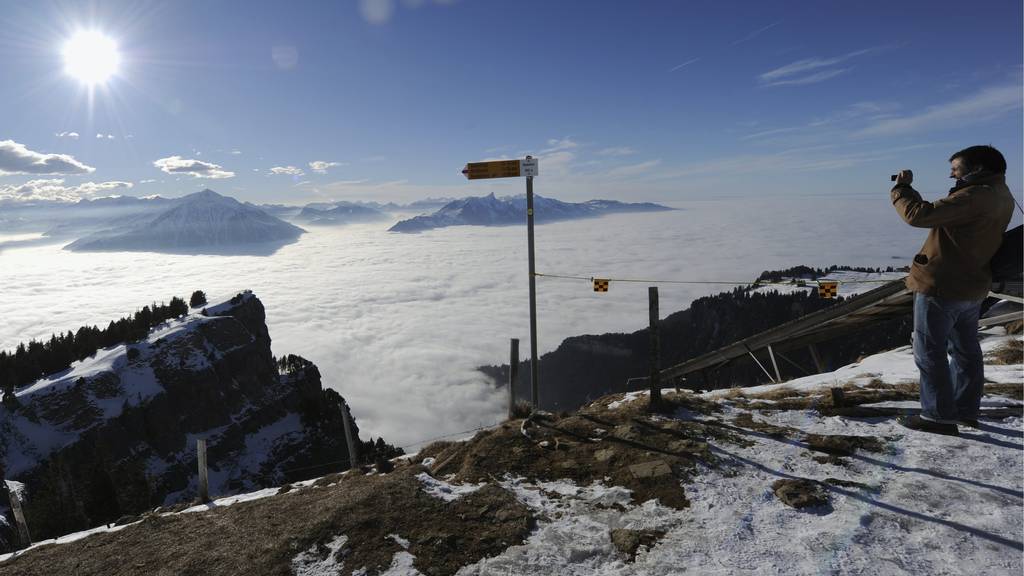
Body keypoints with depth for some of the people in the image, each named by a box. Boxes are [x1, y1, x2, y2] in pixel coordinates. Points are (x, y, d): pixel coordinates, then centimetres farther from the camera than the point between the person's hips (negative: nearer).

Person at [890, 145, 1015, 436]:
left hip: (941, 287, -10)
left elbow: (919, 215, -27)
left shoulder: (976, 196, -22)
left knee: (930, 352, 0)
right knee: (966, 350, 18)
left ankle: (939, 416, 6)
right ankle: (966, 411, 30)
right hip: (971, 288, 10)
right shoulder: (1000, 196, 10)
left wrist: (901, 188, -12)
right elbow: (942, 215, 12)